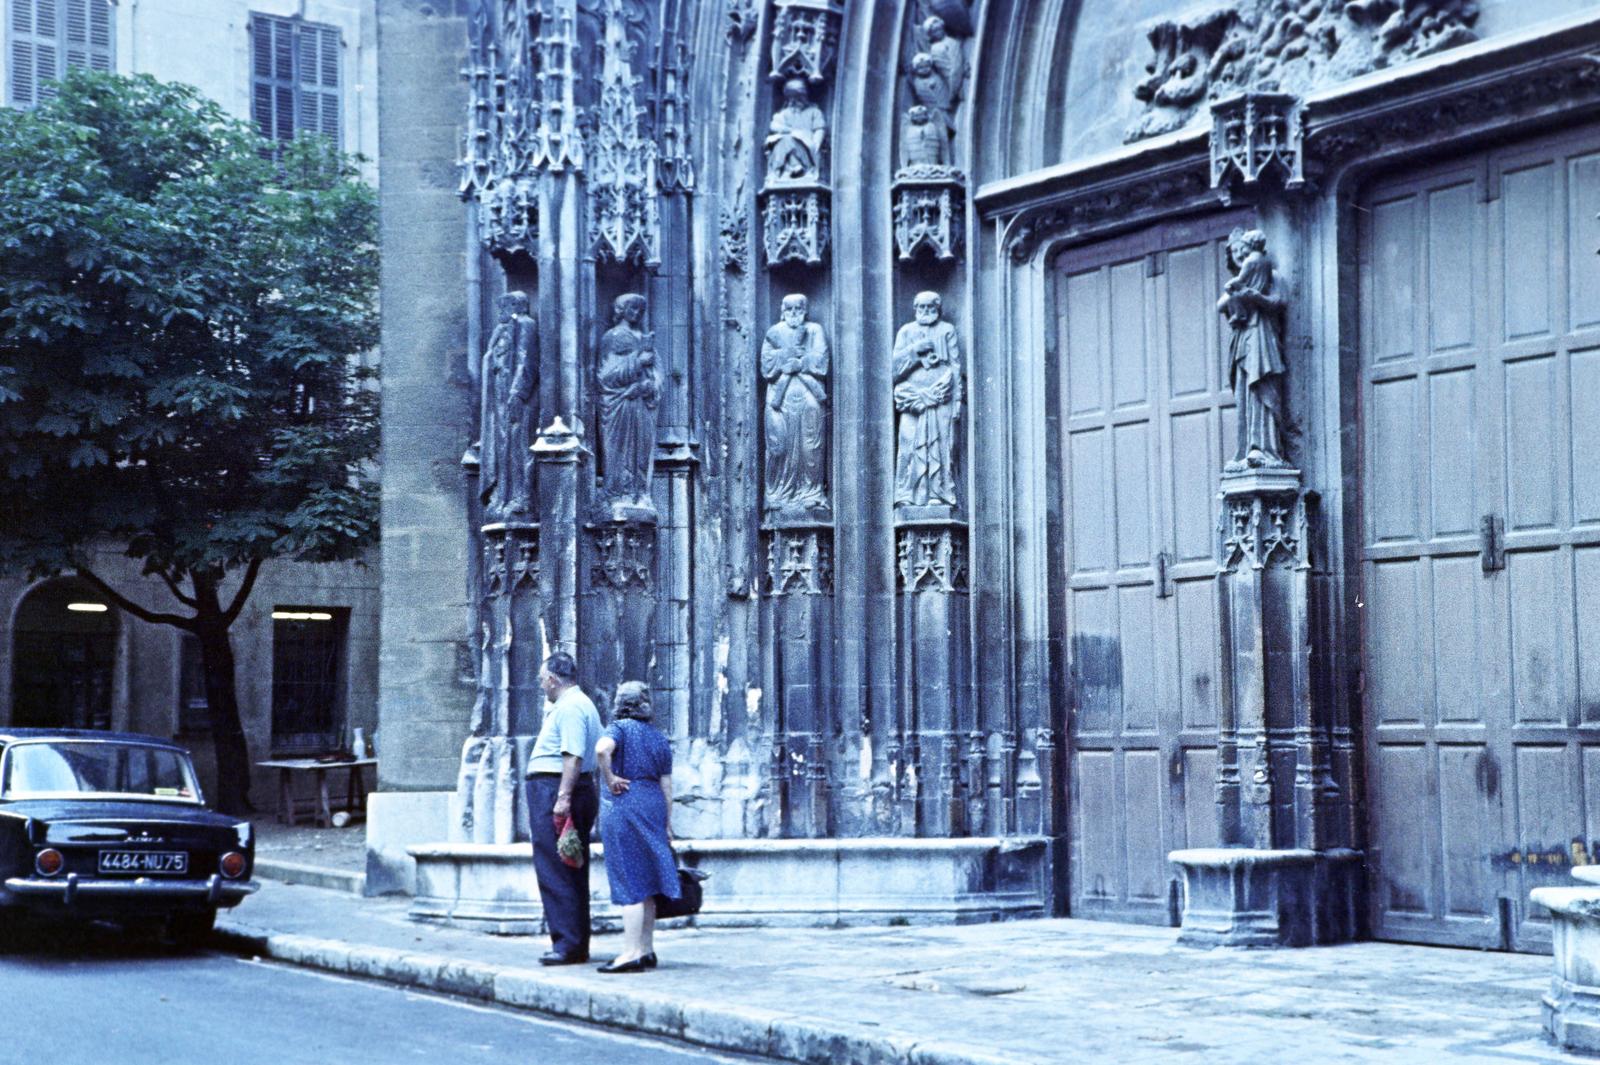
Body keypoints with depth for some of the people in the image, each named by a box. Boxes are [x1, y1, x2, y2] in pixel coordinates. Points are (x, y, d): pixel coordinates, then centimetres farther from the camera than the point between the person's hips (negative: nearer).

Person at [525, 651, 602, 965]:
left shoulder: (569, 707, -13)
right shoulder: (582, 703, 21)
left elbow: (574, 756, -23)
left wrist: (563, 797, -26)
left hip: (553, 789, -11)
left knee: (555, 871, -10)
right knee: (572, 872, 12)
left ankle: (568, 944, -11)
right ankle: (578, 945, 16)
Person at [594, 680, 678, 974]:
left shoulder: (621, 728, -4)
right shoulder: (659, 737, 15)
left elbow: (602, 749, -27)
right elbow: (666, 784, 13)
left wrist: (609, 779, -13)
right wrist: (667, 824, 15)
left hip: (626, 804, -6)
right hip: (654, 804, 7)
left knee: (628, 881, -6)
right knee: (646, 881, 13)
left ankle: (631, 952, -8)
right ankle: (647, 950, 16)